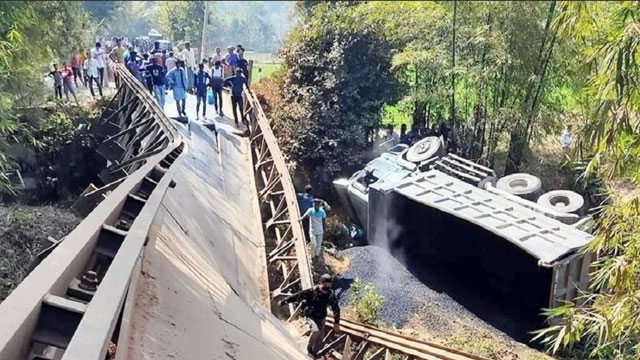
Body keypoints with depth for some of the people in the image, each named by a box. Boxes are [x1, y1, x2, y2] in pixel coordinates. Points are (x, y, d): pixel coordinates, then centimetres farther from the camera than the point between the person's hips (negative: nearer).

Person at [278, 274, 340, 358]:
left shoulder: (331, 294, -10)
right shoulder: (312, 291, -22)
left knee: (319, 338, 6)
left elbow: (336, 308, 2)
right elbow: (296, 296, -18)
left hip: (321, 318, 4)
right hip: (311, 316, -4)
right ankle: (309, 347, -2)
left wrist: (336, 322, 1)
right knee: (316, 331, -29)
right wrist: (283, 302, -14)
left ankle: (314, 354, 30)